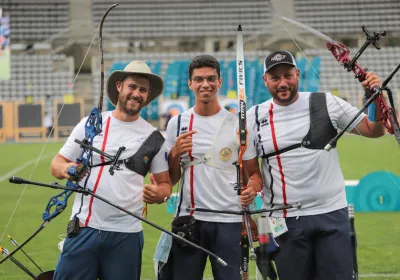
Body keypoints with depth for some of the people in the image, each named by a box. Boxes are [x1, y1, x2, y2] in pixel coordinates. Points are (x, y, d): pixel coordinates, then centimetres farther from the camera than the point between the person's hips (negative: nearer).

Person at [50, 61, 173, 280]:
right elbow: (57, 164, 8)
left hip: (126, 236, 1)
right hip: (84, 229, -1)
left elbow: (164, 184, 12)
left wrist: (160, 194, -12)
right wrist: (66, 169, -16)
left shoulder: (153, 138, 8)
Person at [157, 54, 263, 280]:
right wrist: (175, 154, -8)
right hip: (188, 219, 1)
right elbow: (169, 180, 10)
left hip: (229, 220, -1)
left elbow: (254, 170, 5)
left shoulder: (237, 124, 4)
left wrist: (252, 187, -16)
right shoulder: (178, 123, 8)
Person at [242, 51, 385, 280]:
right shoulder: (254, 117, 2)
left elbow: (374, 131, 2)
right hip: (284, 220, 0)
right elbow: (248, 171, 4)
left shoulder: (326, 104, 0)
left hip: (332, 214, 0)